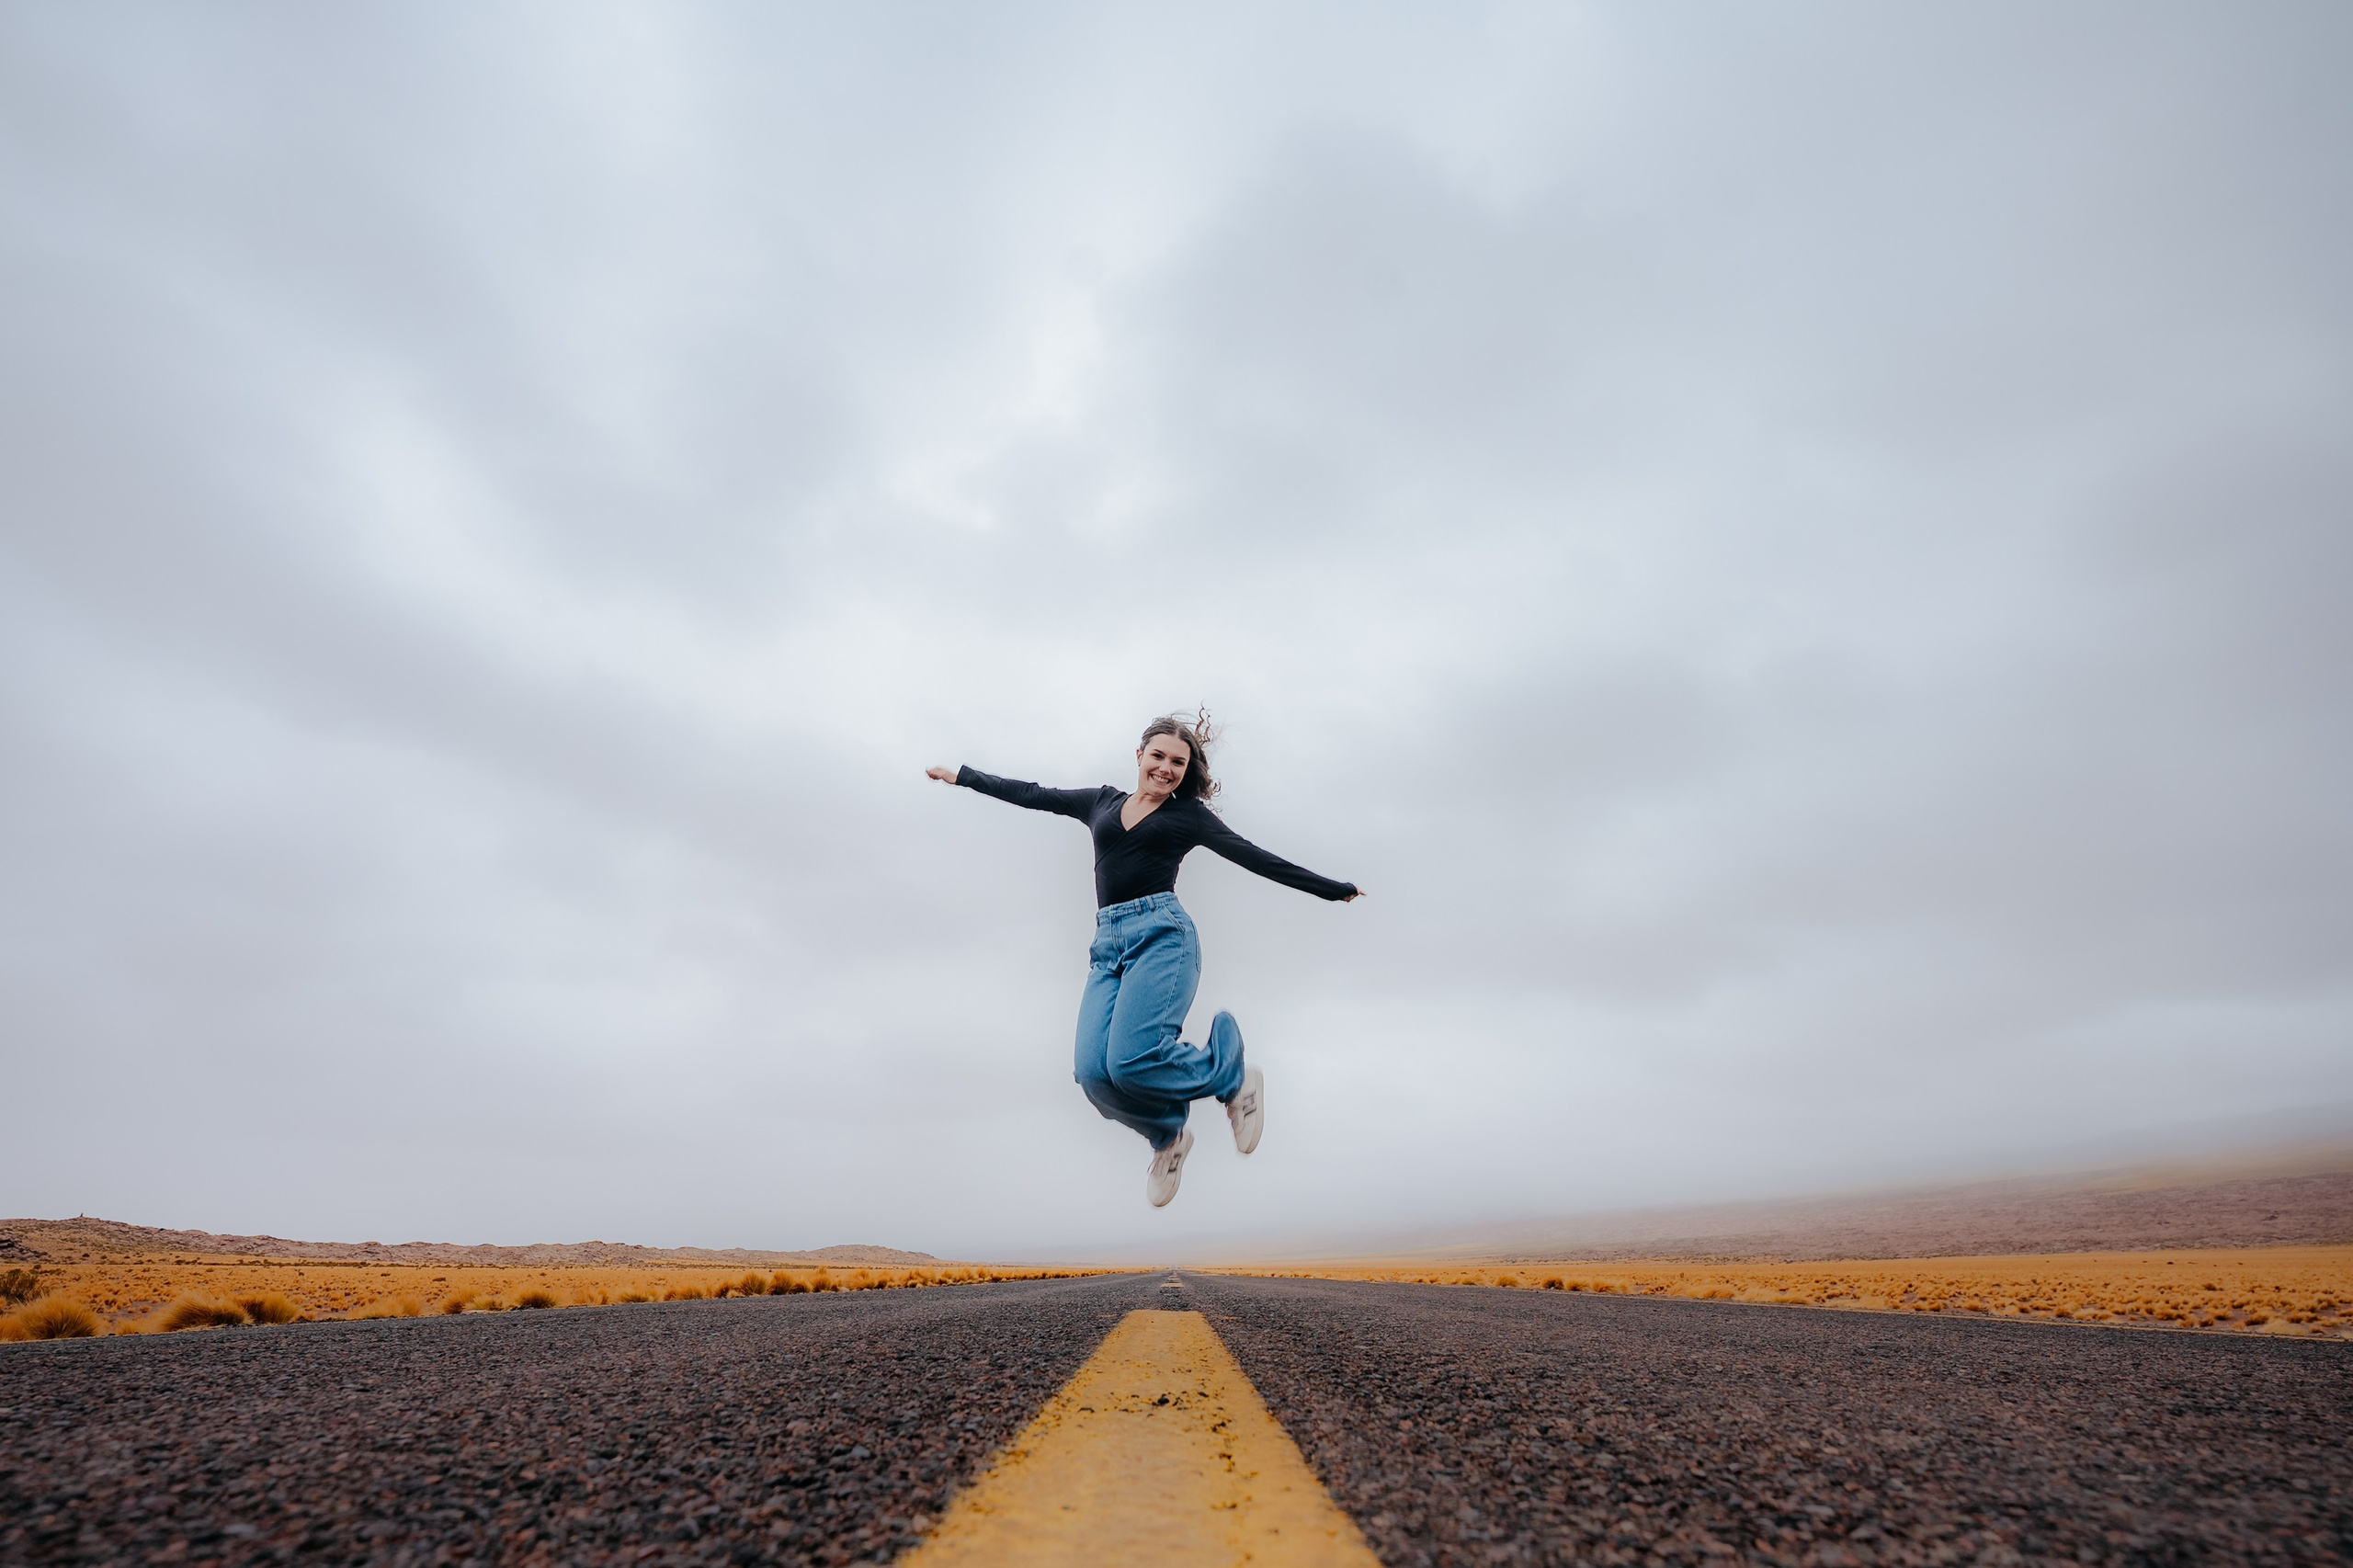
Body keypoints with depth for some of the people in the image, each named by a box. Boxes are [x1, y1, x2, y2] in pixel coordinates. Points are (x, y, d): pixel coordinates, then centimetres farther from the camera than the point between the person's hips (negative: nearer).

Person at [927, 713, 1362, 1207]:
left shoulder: (1189, 814, 11)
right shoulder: (1103, 802, 20)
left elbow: (1258, 859, 10)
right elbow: (1032, 795, 27)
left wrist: (1334, 888, 10)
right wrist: (962, 775, 32)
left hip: (1162, 933, -4)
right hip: (1108, 944, 4)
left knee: (1131, 1061, -25)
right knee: (1095, 1073, -15)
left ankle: (1234, 1079, 4)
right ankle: (1168, 1135, 16)